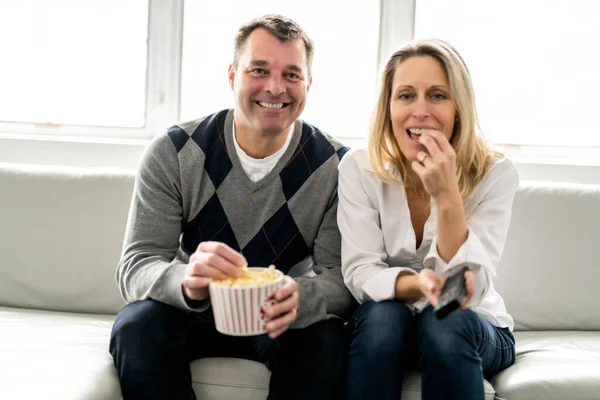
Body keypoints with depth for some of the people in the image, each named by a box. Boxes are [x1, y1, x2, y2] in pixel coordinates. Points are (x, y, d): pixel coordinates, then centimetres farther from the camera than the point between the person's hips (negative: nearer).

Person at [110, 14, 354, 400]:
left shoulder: (335, 166, -10)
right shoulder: (173, 154, -11)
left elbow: (340, 277, -13)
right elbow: (135, 268, -16)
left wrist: (300, 298, -40)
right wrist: (187, 282, -42)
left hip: (285, 314, 0)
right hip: (193, 311, 1)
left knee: (328, 341, -32)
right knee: (136, 325, -29)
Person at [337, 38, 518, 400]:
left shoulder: (495, 173, -15)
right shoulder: (359, 168, -12)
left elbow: (469, 291, -22)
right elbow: (359, 274, -17)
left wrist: (447, 196, -35)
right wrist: (417, 284, -38)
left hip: (472, 331, 0)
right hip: (382, 329, 1)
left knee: (444, 325, -32)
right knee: (382, 316, -32)